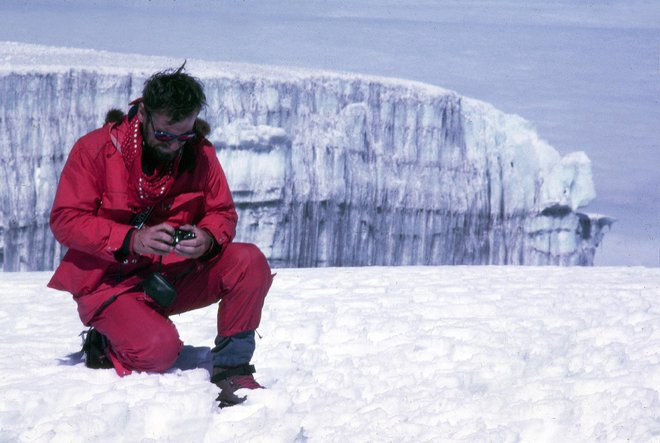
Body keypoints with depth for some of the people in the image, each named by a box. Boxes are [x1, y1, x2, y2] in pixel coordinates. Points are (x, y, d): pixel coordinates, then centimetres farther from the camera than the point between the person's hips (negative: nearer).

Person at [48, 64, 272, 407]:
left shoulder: (200, 153, 0)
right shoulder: (95, 148, -12)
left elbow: (223, 213, 5)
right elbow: (66, 220, -14)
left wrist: (207, 238, -22)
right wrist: (131, 240, -29)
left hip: (174, 278, 4)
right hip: (112, 282, -4)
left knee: (249, 262, -21)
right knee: (158, 351, -31)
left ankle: (232, 367, -8)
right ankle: (107, 341, 6)